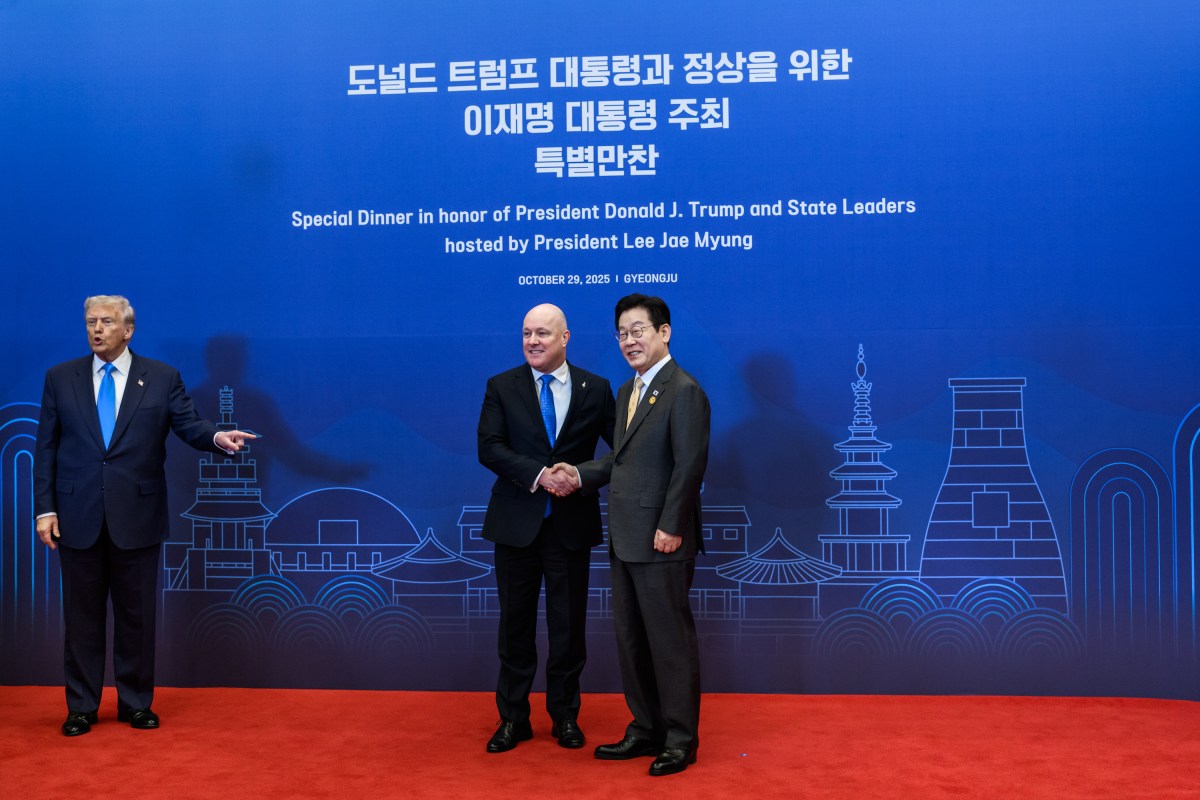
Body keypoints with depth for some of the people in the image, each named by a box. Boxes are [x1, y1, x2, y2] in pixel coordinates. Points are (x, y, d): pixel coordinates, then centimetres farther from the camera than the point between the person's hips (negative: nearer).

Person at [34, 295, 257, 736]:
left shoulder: (162, 378, 2)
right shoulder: (60, 378, 5)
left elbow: (190, 425, -5)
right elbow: (46, 447, 5)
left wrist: (218, 437, -28)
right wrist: (45, 508, -2)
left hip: (137, 517, -1)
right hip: (78, 518, 1)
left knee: (137, 615, 8)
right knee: (82, 616, 9)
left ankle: (136, 703, 21)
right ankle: (81, 707, 21)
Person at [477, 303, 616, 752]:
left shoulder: (595, 390, 2)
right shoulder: (501, 387, 1)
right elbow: (489, 447, -10)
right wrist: (539, 474, -21)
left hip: (572, 524, 0)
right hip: (516, 523, 0)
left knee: (569, 623, 8)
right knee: (515, 622, 9)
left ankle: (565, 716, 24)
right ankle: (513, 718, 21)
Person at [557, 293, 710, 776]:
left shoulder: (684, 391, -12)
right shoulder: (627, 392, 16)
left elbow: (690, 465, -17)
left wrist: (671, 528, -20)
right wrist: (580, 474, 4)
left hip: (661, 542, -9)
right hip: (624, 539, 9)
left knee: (671, 640, 1)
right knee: (630, 639, 15)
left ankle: (680, 740, 14)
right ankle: (646, 730, 27)